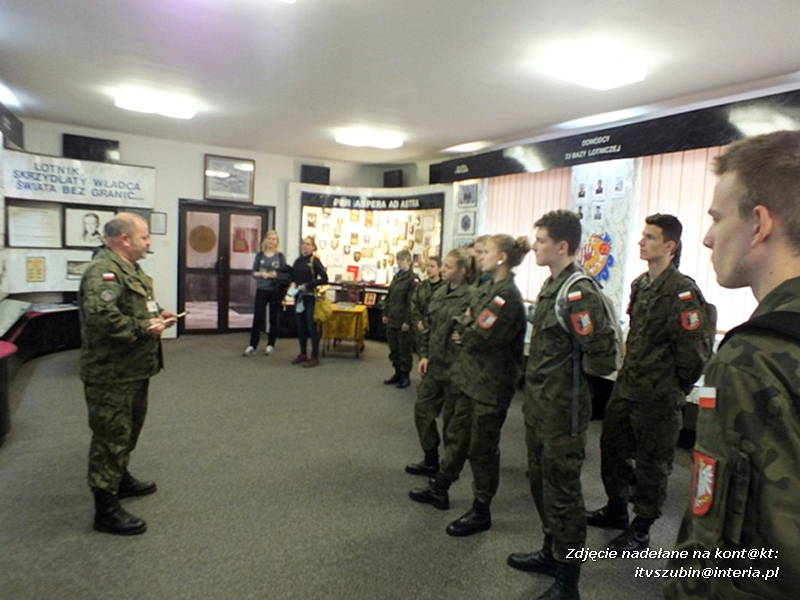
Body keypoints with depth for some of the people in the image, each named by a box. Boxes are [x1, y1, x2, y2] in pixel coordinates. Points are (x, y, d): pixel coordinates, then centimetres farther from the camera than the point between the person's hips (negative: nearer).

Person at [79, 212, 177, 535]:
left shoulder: (129, 268, 14)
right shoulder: (102, 272, -21)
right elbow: (101, 317, -33)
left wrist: (157, 314, 7)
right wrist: (144, 329, -23)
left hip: (132, 370, 11)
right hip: (111, 375, -11)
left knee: (128, 430, 24)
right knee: (111, 437, -1)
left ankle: (121, 478, 43)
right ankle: (106, 509, 10)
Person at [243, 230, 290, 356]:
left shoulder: (280, 256, 3)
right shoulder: (260, 255, 6)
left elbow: (286, 274, 0)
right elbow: (254, 272, 4)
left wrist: (275, 275, -17)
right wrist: (261, 274, -16)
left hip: (275, 291, 0)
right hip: (261, 290, 1)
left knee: (273, 318, 6)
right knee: (257, 317, -2)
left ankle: (270, 345, 18)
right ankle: (252, 345, 4)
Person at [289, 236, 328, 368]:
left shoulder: (315, 261, -7)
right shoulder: (297, 261, 10)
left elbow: (324, 278, -15)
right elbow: (293, 276, 22)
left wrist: (307, 285, -16)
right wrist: (293, 283, 2)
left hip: (310, 297, -6)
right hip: (299, 297, 6)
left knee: (311, 327, -2)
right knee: (300, 326, 11)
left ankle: (314, 357, 6)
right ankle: (302, 354, 24)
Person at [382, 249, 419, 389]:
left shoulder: (413, 279, -11)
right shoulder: (396, 277, 12)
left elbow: (412, 302, -15)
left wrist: (407, 321, -17)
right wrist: (386, 314, 13)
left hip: (403, 322, -7)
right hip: (392, 320, 7)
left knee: (404, 350, 3)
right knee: (393, 349, 14)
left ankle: (405, 376, 15)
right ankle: (398, 373, 27)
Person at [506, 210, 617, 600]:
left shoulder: (578, 293, -21)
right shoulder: (551, 285, 8)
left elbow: (601, 357, -20)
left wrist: (569, 370, -6)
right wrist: (539, 377, 9)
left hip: (562, 411, -9)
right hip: (539, 405, 9)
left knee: (562, 493, 5)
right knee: (540, 481, 21)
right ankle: (551, 553, 41)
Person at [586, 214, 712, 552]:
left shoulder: (682, 291, -18)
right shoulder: (640, 285, 8)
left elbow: (693, 350, -18)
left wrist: (675, 387, -7)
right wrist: (631, 372, 15)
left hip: (657, 397, -8)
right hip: (626, 387, 8)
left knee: (651, 462, 8)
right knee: (612, 447, 19)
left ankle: (640, 530, 25)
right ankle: (616, 509, 39)